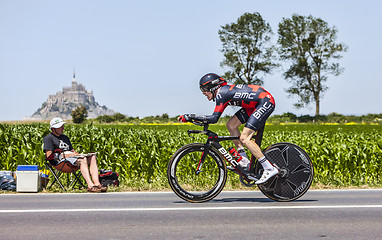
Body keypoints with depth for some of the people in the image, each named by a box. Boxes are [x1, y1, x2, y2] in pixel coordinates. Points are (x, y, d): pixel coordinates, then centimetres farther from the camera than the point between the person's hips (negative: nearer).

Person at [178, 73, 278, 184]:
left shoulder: (221, 92, -16)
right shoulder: (224, 90, 11)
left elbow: (214, 118, -22)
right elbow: (214, 117, 20)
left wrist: (190, 117, -19)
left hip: (266, 102, -10)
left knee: (244, 138, -15)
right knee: (231, 125, 8)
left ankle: (270, 169, -12)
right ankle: (244, 161, 11)